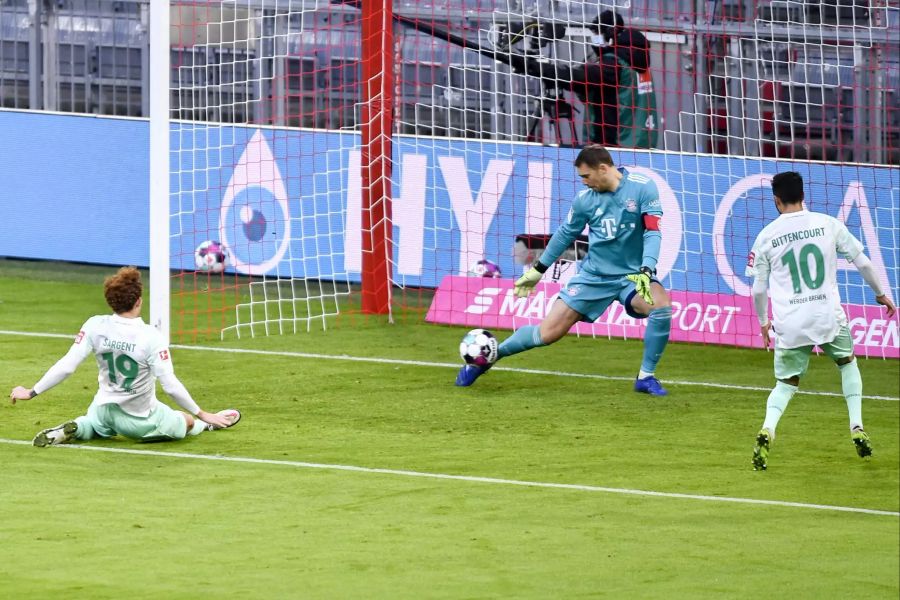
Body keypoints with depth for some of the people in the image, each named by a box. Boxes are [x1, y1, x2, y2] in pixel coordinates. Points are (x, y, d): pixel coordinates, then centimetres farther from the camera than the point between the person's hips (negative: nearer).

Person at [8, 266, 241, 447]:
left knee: (90, 425, 35)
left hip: (104, 408, 2)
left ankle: (73, 429, 8)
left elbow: (66, 366, -17)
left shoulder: (95, 326, -18)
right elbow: (171, 386, -25)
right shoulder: (151, 337, -26)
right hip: (141, 421, -2)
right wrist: (201, 414, -14)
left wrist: (31, 392, -6)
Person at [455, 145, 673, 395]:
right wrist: (537, 270, 18)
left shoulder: (642, 188, -14)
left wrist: (647, 270, -33)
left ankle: (646, 377, -13)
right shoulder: (585, 199, -4)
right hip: (594, 276, 2)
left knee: (662, 305, -32)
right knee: (548, 332, -4)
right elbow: (565, 234, 11)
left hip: (632, 275, -2)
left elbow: (653, 231, -18)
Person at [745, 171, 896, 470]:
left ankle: (767, 429, -16)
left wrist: (763, 322, 23)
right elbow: (863, 262, 8)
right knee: (847, 362, 28)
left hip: (789, 323, 0)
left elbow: (759, 289, 6)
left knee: (786, 383, 13)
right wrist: (880, 293, 23)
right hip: (829, 316, 0)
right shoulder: (828, 225, 2)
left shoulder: (766, 236, 1)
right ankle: (857, 428, 17)